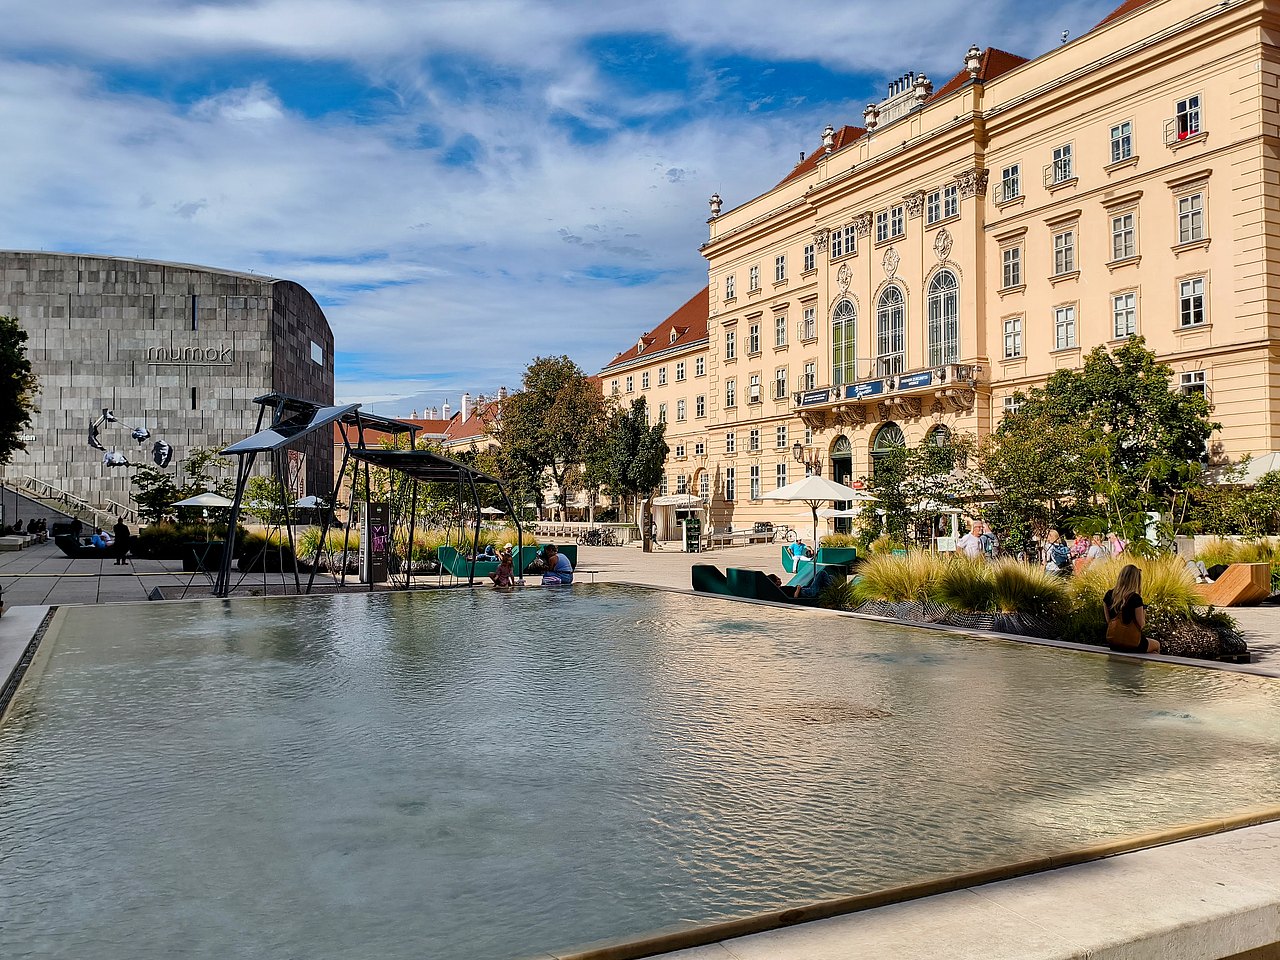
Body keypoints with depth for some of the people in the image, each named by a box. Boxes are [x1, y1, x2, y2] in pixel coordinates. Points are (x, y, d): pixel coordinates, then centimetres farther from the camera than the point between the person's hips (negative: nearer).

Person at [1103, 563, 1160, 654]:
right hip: (1131, 644, -6)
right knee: (1156, 645, 27)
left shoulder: (1108, 595, -2)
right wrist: (1143, 613, 4)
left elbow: (1108, 620, 5)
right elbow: (1141, 624, -13)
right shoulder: (1135, 598, -19)